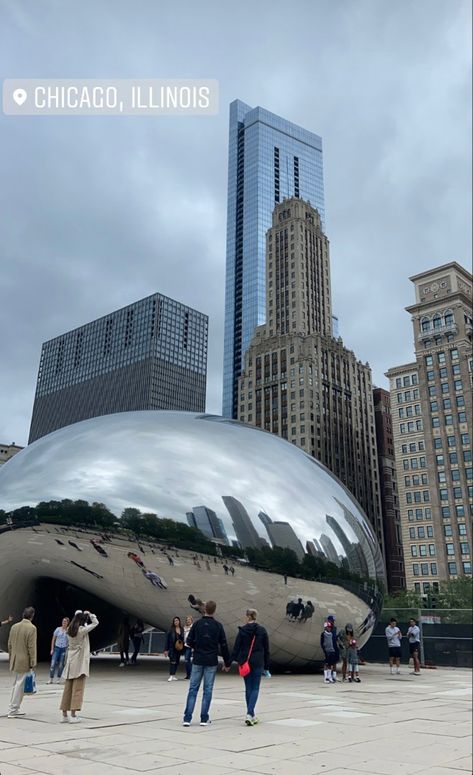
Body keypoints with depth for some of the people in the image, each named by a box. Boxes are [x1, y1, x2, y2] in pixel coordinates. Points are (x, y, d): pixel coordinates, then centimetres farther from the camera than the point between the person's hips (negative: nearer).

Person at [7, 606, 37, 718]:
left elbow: (9, 645, 11)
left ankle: (14, 708, 23)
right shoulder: (31, 628, -14)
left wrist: (11, 658, 20)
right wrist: (33, 663, -9)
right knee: (19, 685, 1)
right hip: (24, 662, -7)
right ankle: (12, 711, 4)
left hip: (14, 661, 7)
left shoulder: (14, 627, 5)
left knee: (16, 685, 18)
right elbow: (32, 647, -15)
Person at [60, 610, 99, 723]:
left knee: (68, 689, 10)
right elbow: (95, 623, -5)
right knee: (77, 689, -2)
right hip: (80, 663, -7)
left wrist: (78, 615, 15)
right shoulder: (82, 630, -14)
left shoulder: (70, 630, 4)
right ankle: (73, 715, -3)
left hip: (70, 662, 7)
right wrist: (89, 614, 6)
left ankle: (64, 715, 15)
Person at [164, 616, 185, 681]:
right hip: (172, 649, -4)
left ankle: (173, 675, 19)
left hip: (179, 649, 4)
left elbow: (183, 639, 9)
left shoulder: (182, 630, 4)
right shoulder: (171, 630, -5)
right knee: (172, 661, -11)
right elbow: (167, 640, -5)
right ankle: (171, 676, -10)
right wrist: (166, 650, -7)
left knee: (177, 662, 8)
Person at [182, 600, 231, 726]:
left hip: (197, 661, 1)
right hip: (211, 662, -1)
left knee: (193, 689, 5)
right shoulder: (218, 626, -3)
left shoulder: (197, 624, -1)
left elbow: (189, 641, -2)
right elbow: (223, 646, -1)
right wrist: (227, 663, 7)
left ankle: (187, 718, 1)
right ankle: (204, 719, 8)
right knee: (208, 690, 6)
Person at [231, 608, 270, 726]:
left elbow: (236, 647, -5)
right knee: (255, 689, 4)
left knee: (248, 688, 13)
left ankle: (251, 715, 19)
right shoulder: (262, 630, -1)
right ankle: (249, 714, -11)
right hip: (258, 663, -1)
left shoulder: (242, 630, -4)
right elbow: (266, 649, 3)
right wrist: (266, 666, 10)